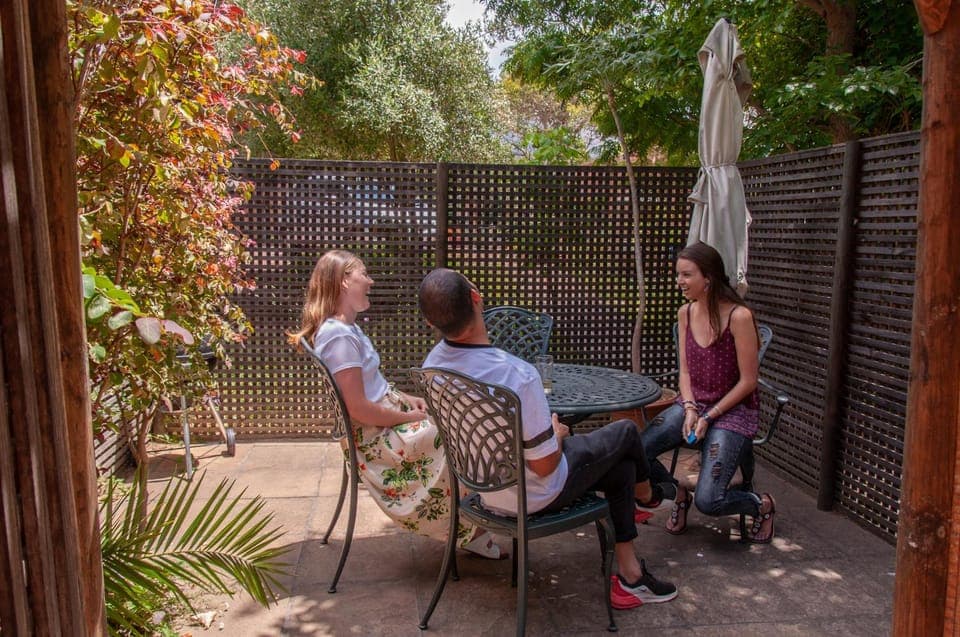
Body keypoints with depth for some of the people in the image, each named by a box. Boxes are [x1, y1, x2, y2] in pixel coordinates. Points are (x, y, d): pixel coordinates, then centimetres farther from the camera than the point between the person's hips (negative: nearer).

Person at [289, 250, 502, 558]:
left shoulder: (347, 328, 9)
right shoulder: (339, 336, -23)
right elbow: (359, 409, -25)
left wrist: (405, 398, 6)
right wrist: (408, 417, -14)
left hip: (388, 412, 10)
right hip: (373, 436, -10)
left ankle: (466, 526, 8)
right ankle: (467, 530, 8)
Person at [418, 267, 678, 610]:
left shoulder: (433, 362, -13)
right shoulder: (517, 375, -37)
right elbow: (544, 465, -26)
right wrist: (557, 433, -3)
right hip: (533, 495, -6)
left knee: (620, 466, 22)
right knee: (625, 432, 16)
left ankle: (630, 575, 32)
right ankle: (646, 496, 50)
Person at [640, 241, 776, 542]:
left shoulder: (739, 316, -17)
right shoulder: (685, 313, 3)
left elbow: (748, 381, -14)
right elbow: (685, 371, 8)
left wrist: (709, 417, -14)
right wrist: (689, 409, -9)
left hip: (733, 409, -5)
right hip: (693, 403, 6)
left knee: (708, 501, -17)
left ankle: (762, 505, 18)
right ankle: (679, 494, 14)